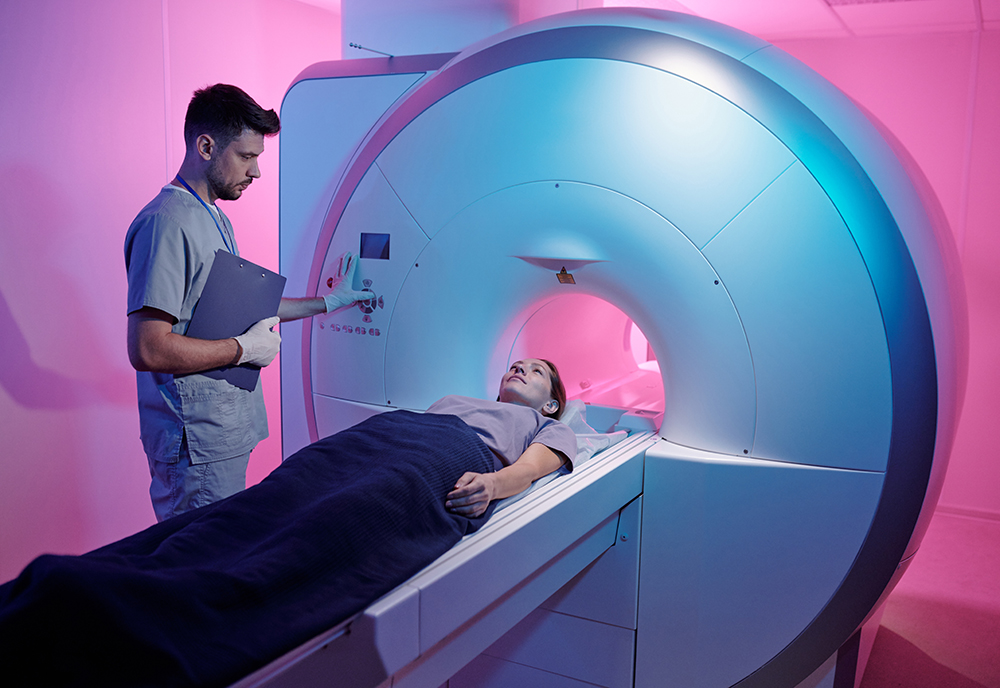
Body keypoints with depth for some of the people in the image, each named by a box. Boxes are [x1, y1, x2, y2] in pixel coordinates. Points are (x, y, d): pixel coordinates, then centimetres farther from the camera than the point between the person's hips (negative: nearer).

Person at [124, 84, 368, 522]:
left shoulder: (215, 218, 15)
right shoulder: (167, 225, -19)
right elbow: (147, 349, -25)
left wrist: (327, 302, 25)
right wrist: (245, 349, -16)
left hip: (227, 432, 10)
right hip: (196, 443, -9)